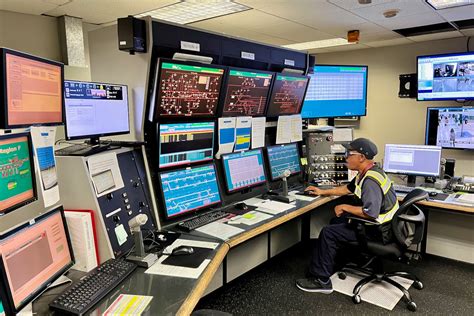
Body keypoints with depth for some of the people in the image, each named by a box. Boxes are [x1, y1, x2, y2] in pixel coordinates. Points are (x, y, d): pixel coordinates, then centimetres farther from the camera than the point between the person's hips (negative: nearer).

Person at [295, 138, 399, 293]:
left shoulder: (371, 181, -28)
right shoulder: (367, 172, 6)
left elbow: (370, 213, -36)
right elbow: (349, 188, 22)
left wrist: (345, 207, -22)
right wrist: (323, 192, 23)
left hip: (379, 230, -11)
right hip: (378, 221, 11)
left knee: (328, 233, -10)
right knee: (337, 222, 22)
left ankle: (321, 280, 0)